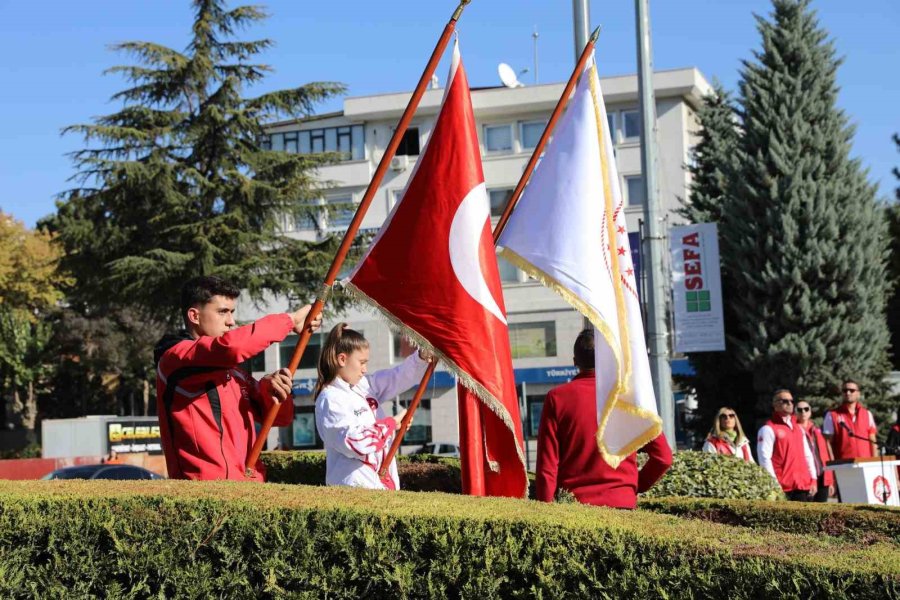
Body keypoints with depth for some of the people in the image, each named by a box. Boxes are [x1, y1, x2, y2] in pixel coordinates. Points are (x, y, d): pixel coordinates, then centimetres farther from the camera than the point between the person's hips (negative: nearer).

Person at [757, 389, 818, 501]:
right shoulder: (768, 429, -3)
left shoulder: (799, 428, 21)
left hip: (804, 486, 7)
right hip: (782, 488, -7)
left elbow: (807, 455, 23)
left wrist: (813, 479, 13)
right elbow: (764, 459, -11)